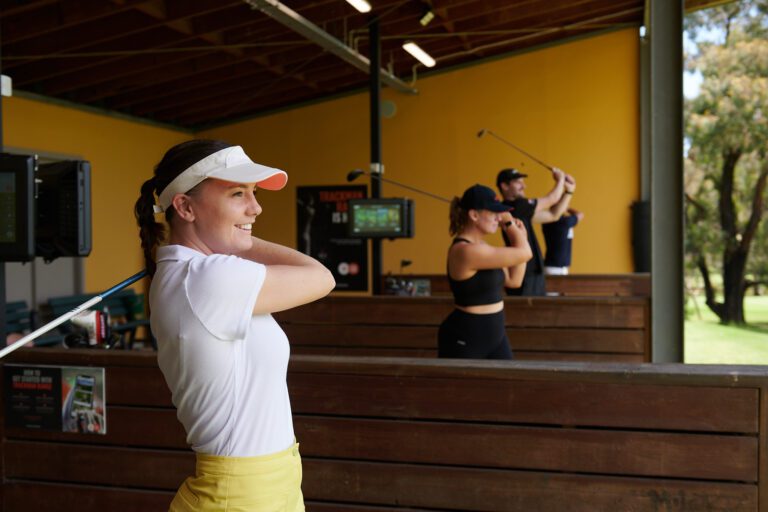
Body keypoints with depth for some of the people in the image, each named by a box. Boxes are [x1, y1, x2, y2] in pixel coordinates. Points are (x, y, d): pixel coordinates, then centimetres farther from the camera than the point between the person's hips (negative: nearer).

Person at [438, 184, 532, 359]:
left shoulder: (480, 247, 8)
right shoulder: (466, 251, -23)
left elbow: (513, 280, 13)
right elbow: (524, 254, -18)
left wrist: (519, 235, 6)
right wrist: (509, 222, -3)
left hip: (494, 333, 9)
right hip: (464, 339, -9)